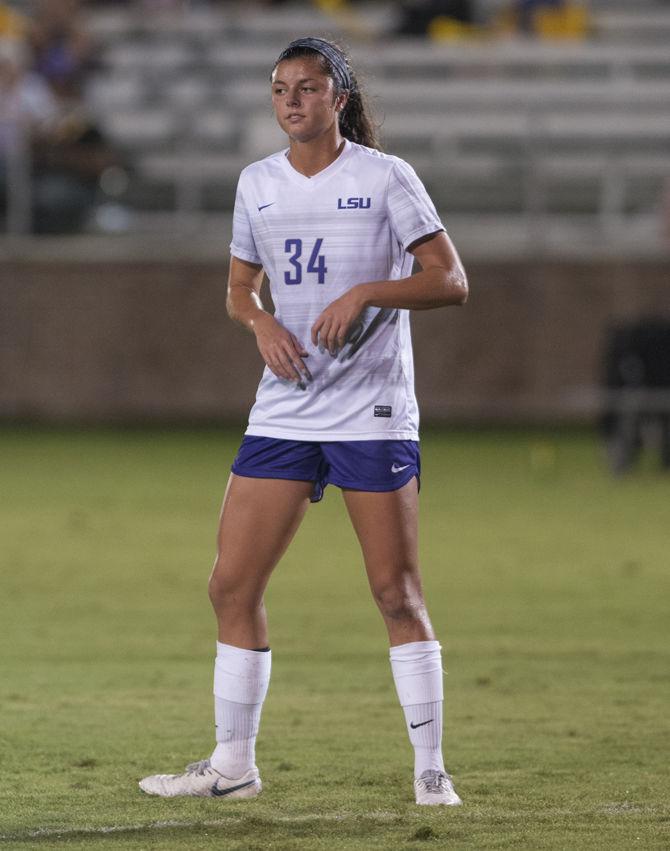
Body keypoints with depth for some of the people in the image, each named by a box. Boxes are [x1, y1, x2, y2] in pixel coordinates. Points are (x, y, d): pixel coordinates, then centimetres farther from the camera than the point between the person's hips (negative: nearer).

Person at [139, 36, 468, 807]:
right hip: (284, 412, 5)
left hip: (373, 412, -5)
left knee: (397, 594, -5)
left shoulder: (385, 178, -5)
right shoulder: (257, 184, 9)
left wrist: (366, 293, -21)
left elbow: (450, 281, -7)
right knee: (232, 585, 1)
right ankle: (232, 764, 12)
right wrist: (261, 323, -2)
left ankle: (430, 767, 4)